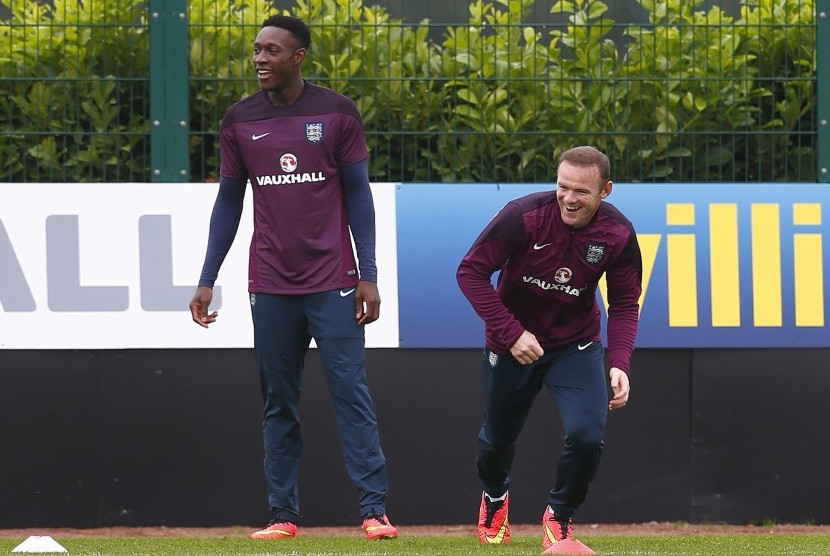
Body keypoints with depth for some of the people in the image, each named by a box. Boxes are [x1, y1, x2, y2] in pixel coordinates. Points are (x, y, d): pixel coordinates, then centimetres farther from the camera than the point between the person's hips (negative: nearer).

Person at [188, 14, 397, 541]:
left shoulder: (337, 112, -1)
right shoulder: (240, 120, 6)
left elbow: (358, 195, 1)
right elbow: (229, 201, 11)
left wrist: (368, 274, -5)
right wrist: (207, 280, 7)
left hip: (333, 282, -3)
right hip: (271, 288, 3)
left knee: (351, 390, -7)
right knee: (279, 402, 6)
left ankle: (374, 508, -9)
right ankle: (283, 514, 10)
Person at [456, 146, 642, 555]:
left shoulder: (619, 236, -18)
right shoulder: (523, 216, -26)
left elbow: (624, 305, -8)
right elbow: (471, 271, -21)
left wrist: (620, 364, -24)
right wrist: (510, 332, -27)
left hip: (576, 346, 1)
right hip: (512, 343, -1)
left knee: (587, 436, -20)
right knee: (498, 437, 18)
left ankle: (558, 521, 6)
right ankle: (494, 499, 54)